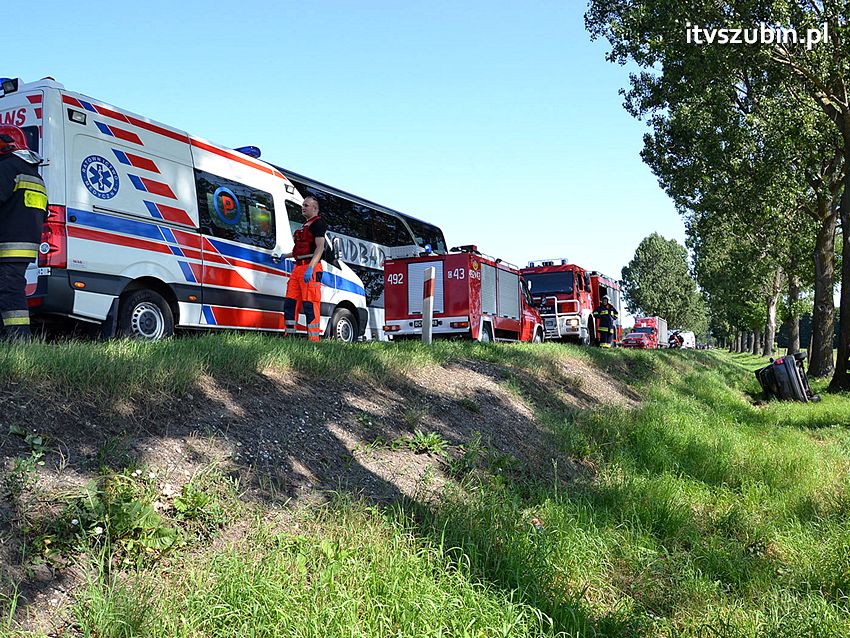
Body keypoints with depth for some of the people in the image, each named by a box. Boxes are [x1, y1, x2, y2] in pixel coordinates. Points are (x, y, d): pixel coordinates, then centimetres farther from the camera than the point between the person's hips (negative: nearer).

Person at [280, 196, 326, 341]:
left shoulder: (318, 223, -5)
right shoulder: (304, 225, 25)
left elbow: (320, 247, -17)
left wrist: (310, 268, -27)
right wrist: (285, 256, 31)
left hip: (311, 269, -10)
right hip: (298, 267, 10)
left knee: (310, 305, -13)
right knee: (290, 303, 8)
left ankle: (314, 339, -12)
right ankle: (289, 336, 14)